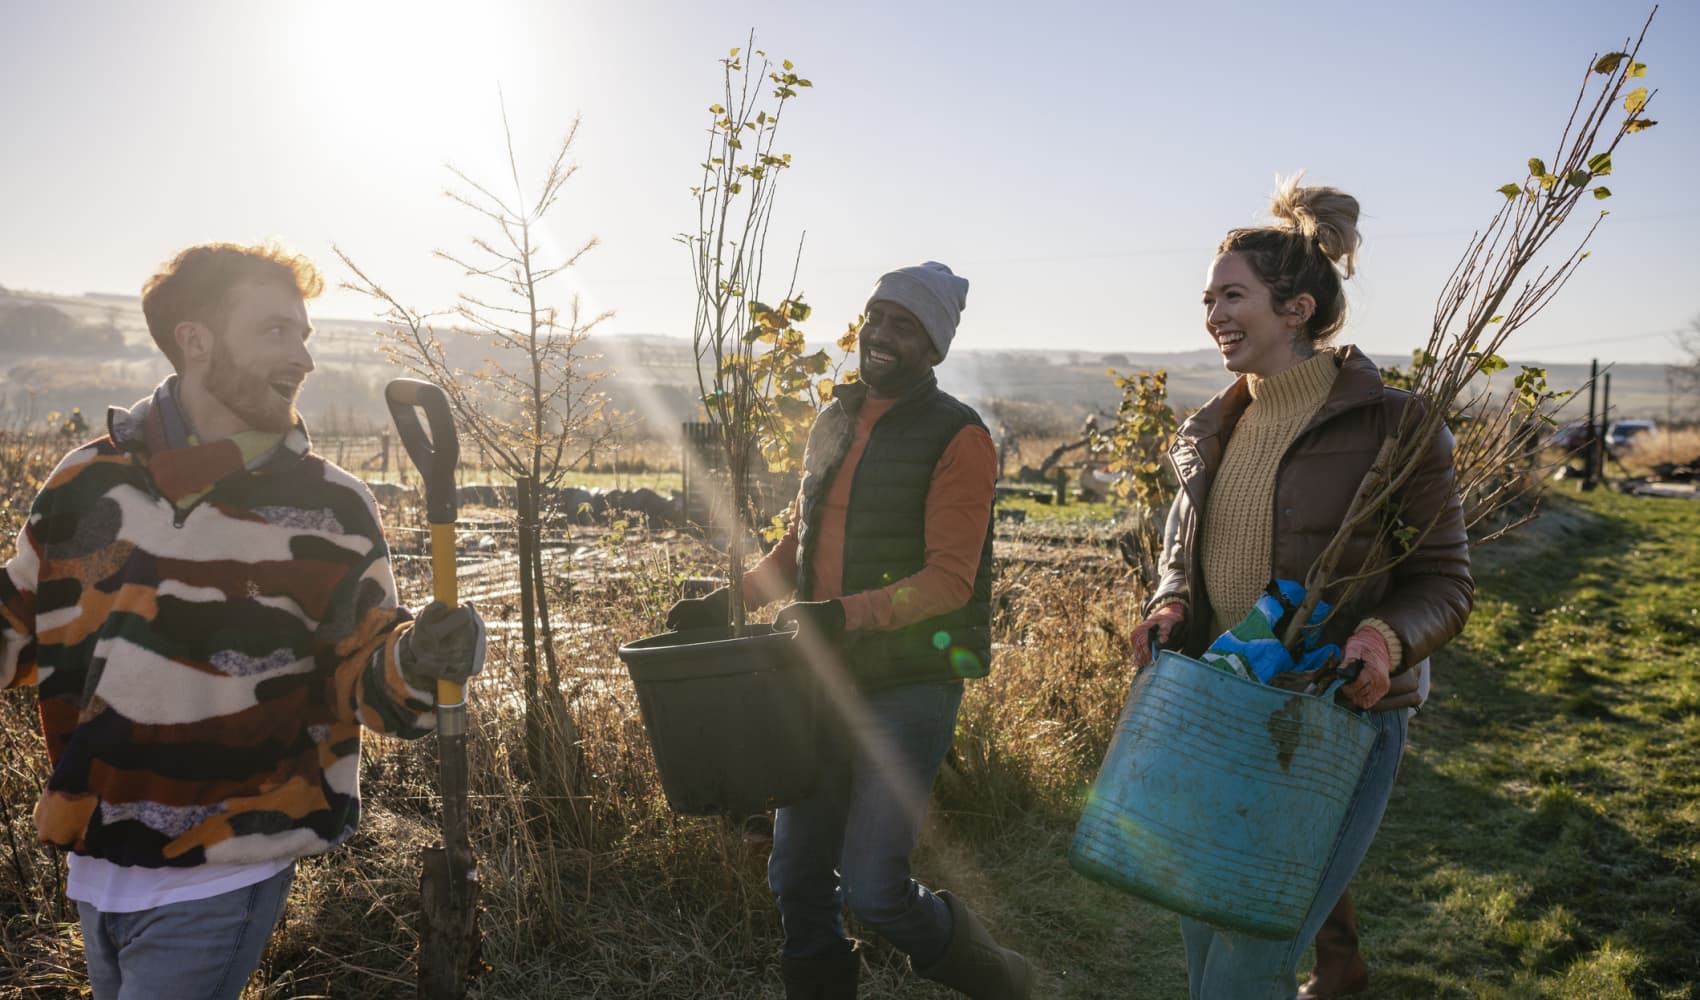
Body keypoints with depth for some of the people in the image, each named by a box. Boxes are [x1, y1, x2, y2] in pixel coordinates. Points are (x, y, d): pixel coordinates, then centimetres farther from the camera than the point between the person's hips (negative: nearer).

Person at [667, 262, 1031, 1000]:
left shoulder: (957, 439, -9)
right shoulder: (833, 425, 12)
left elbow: (949, 579, -17)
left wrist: (847, 613, -31)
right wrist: (727, 600, 6)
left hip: (910, 687, -6)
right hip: (828, 682, 7)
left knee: (872, 889, -5)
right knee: (797, 875, 10)